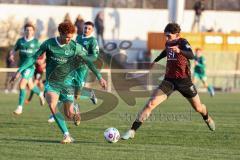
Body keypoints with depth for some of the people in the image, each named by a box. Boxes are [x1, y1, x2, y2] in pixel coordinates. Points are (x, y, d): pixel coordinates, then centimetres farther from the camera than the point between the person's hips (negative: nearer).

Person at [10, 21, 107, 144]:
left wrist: (99, 77, 2)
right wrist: (19, 71, -6)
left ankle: (75, 112, 35)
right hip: (51, 82, 0)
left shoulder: (75, 47, -7)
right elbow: (34, 58, -1)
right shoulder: (48, 44, -7)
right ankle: (67, 135, -21)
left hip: (66, 82, 0)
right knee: (52, 105, -27)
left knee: (69, 115, -7)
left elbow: (88, 62, 2)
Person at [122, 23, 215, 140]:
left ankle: (207, 118, 51)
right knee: (150, 104, -16)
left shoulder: (182, 42, -15)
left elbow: (191, 56, -36)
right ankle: (132, 131, -16)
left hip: (184, 81, -3)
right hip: (169, 80, 3)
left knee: (198, 108, 14)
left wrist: (179, 51, -54)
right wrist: (156, 60, 41)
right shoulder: (168, 43, 2)